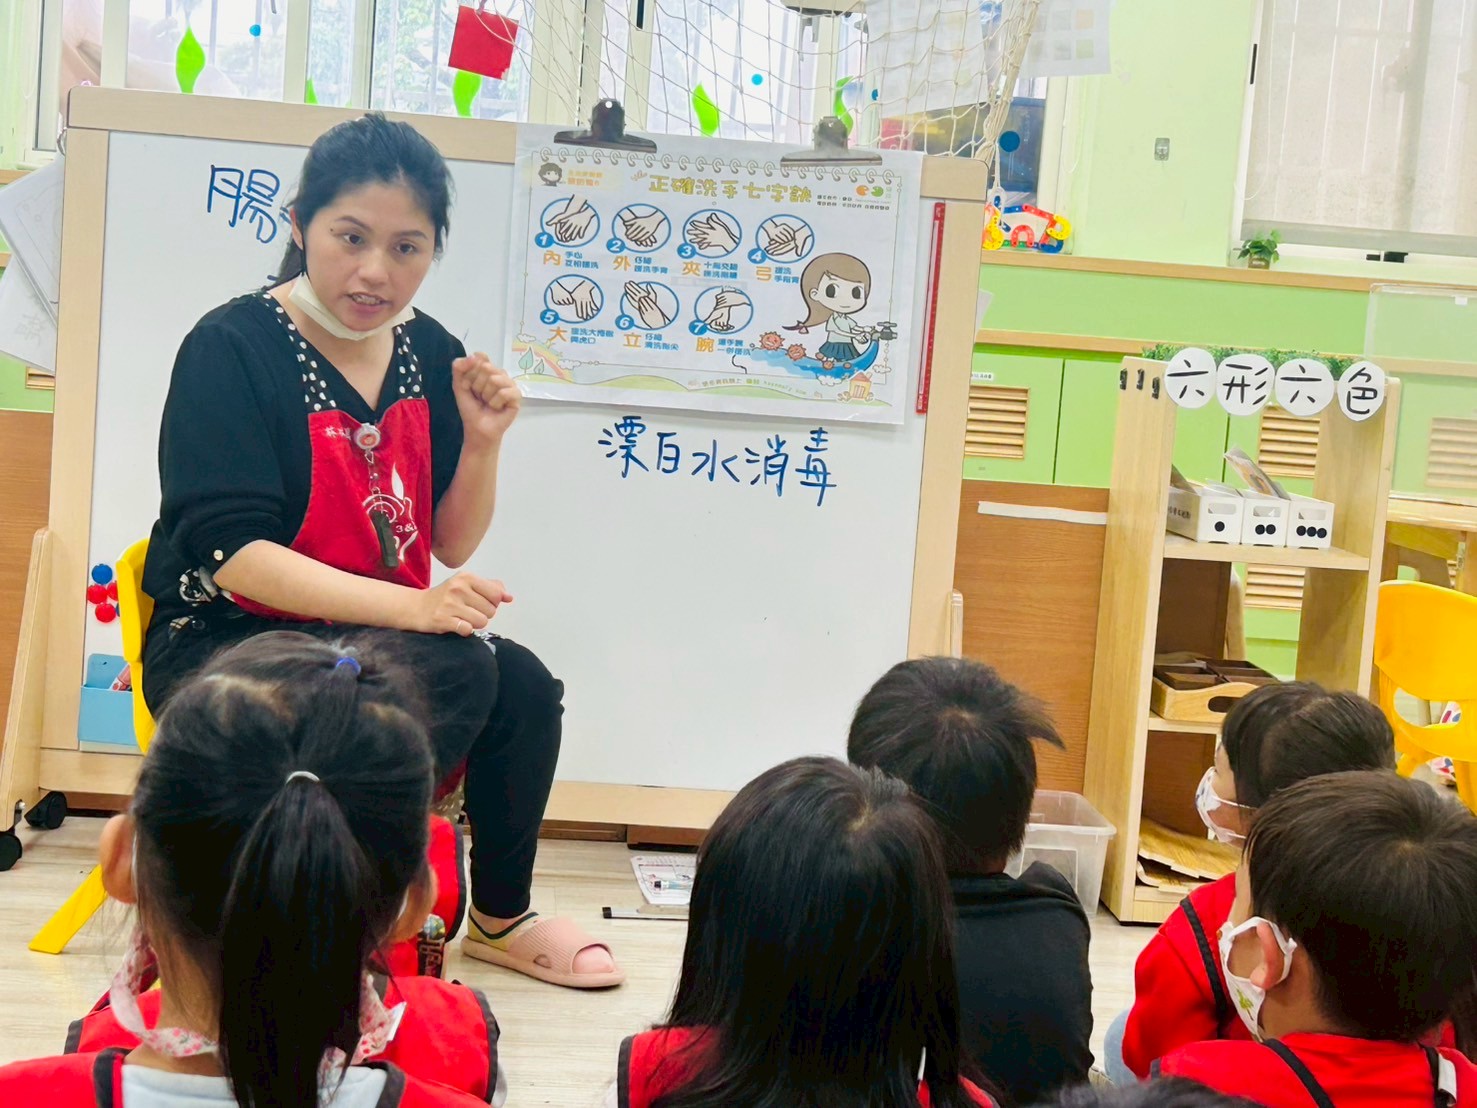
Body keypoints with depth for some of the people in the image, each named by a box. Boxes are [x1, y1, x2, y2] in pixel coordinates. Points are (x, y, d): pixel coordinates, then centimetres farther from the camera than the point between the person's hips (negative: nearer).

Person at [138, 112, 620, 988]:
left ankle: (500, 917, 6)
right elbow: (231, 551, -22)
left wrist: (482, 441, -10)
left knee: (524, 687, -19)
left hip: (371, 638, 6)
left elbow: (450, 547, 8)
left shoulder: (431, 354, 4)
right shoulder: (232, 349, -13)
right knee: (455, 672, -29)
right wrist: (407, 606, -31)